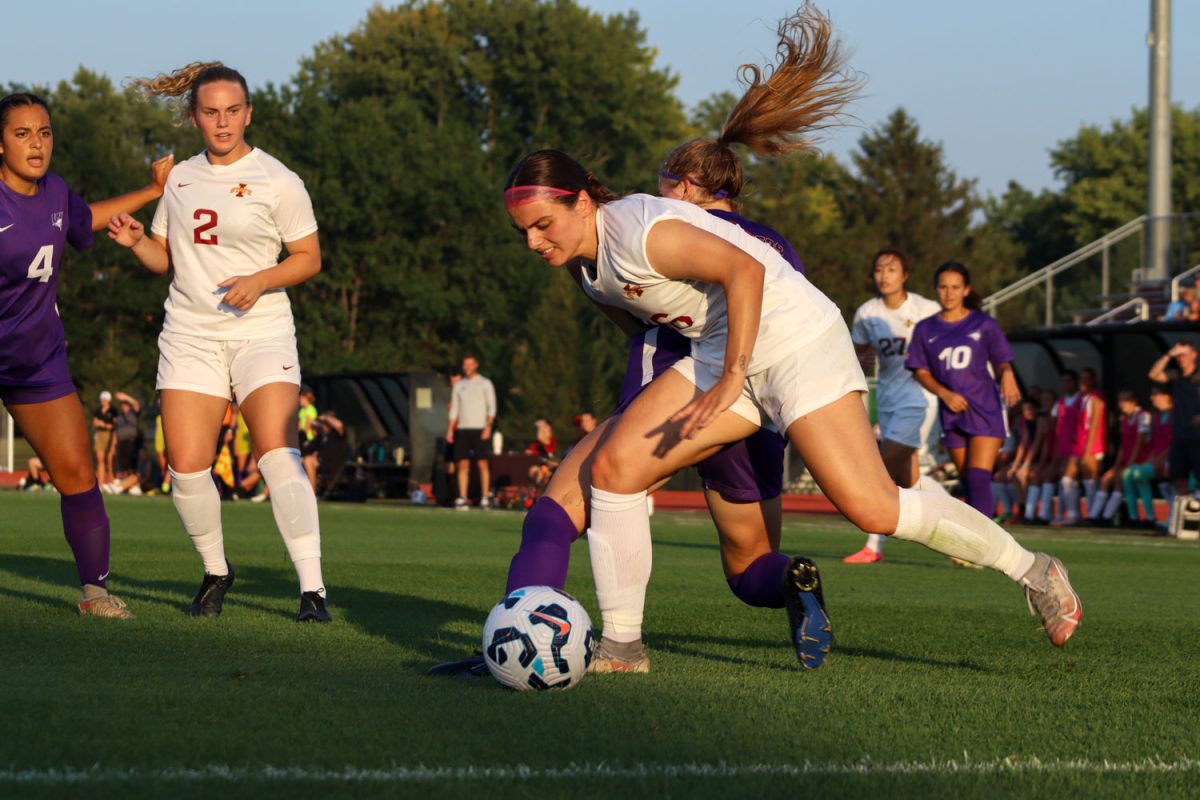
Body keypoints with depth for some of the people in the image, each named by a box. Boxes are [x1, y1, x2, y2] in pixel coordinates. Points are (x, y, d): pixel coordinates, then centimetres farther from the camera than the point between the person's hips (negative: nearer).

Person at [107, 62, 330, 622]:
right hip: (190, 335, 4)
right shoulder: (180, 178, 12)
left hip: (260, 332, -4)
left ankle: (312, 590, -18)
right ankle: (215, 572, 18)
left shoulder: (276, 181, -2)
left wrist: (262, 280, -17)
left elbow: (309, 258, 1)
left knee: (278, 455, -20)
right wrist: (135, 241, -3)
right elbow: (163, 258, 19)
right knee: (186, 467, -6)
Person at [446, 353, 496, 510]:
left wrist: (488, 426, -13)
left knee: (482, 463, -6)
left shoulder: (485, 384, 4)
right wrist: (450, 430, 8)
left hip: (479, 429, -4)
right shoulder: (458, 386, 16)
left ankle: (485, 498, -4)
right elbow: (454, 409, 17)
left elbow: (492, 407, -1)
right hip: (462, 429, 4)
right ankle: (462, 499, -1)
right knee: (462, 464, -1)